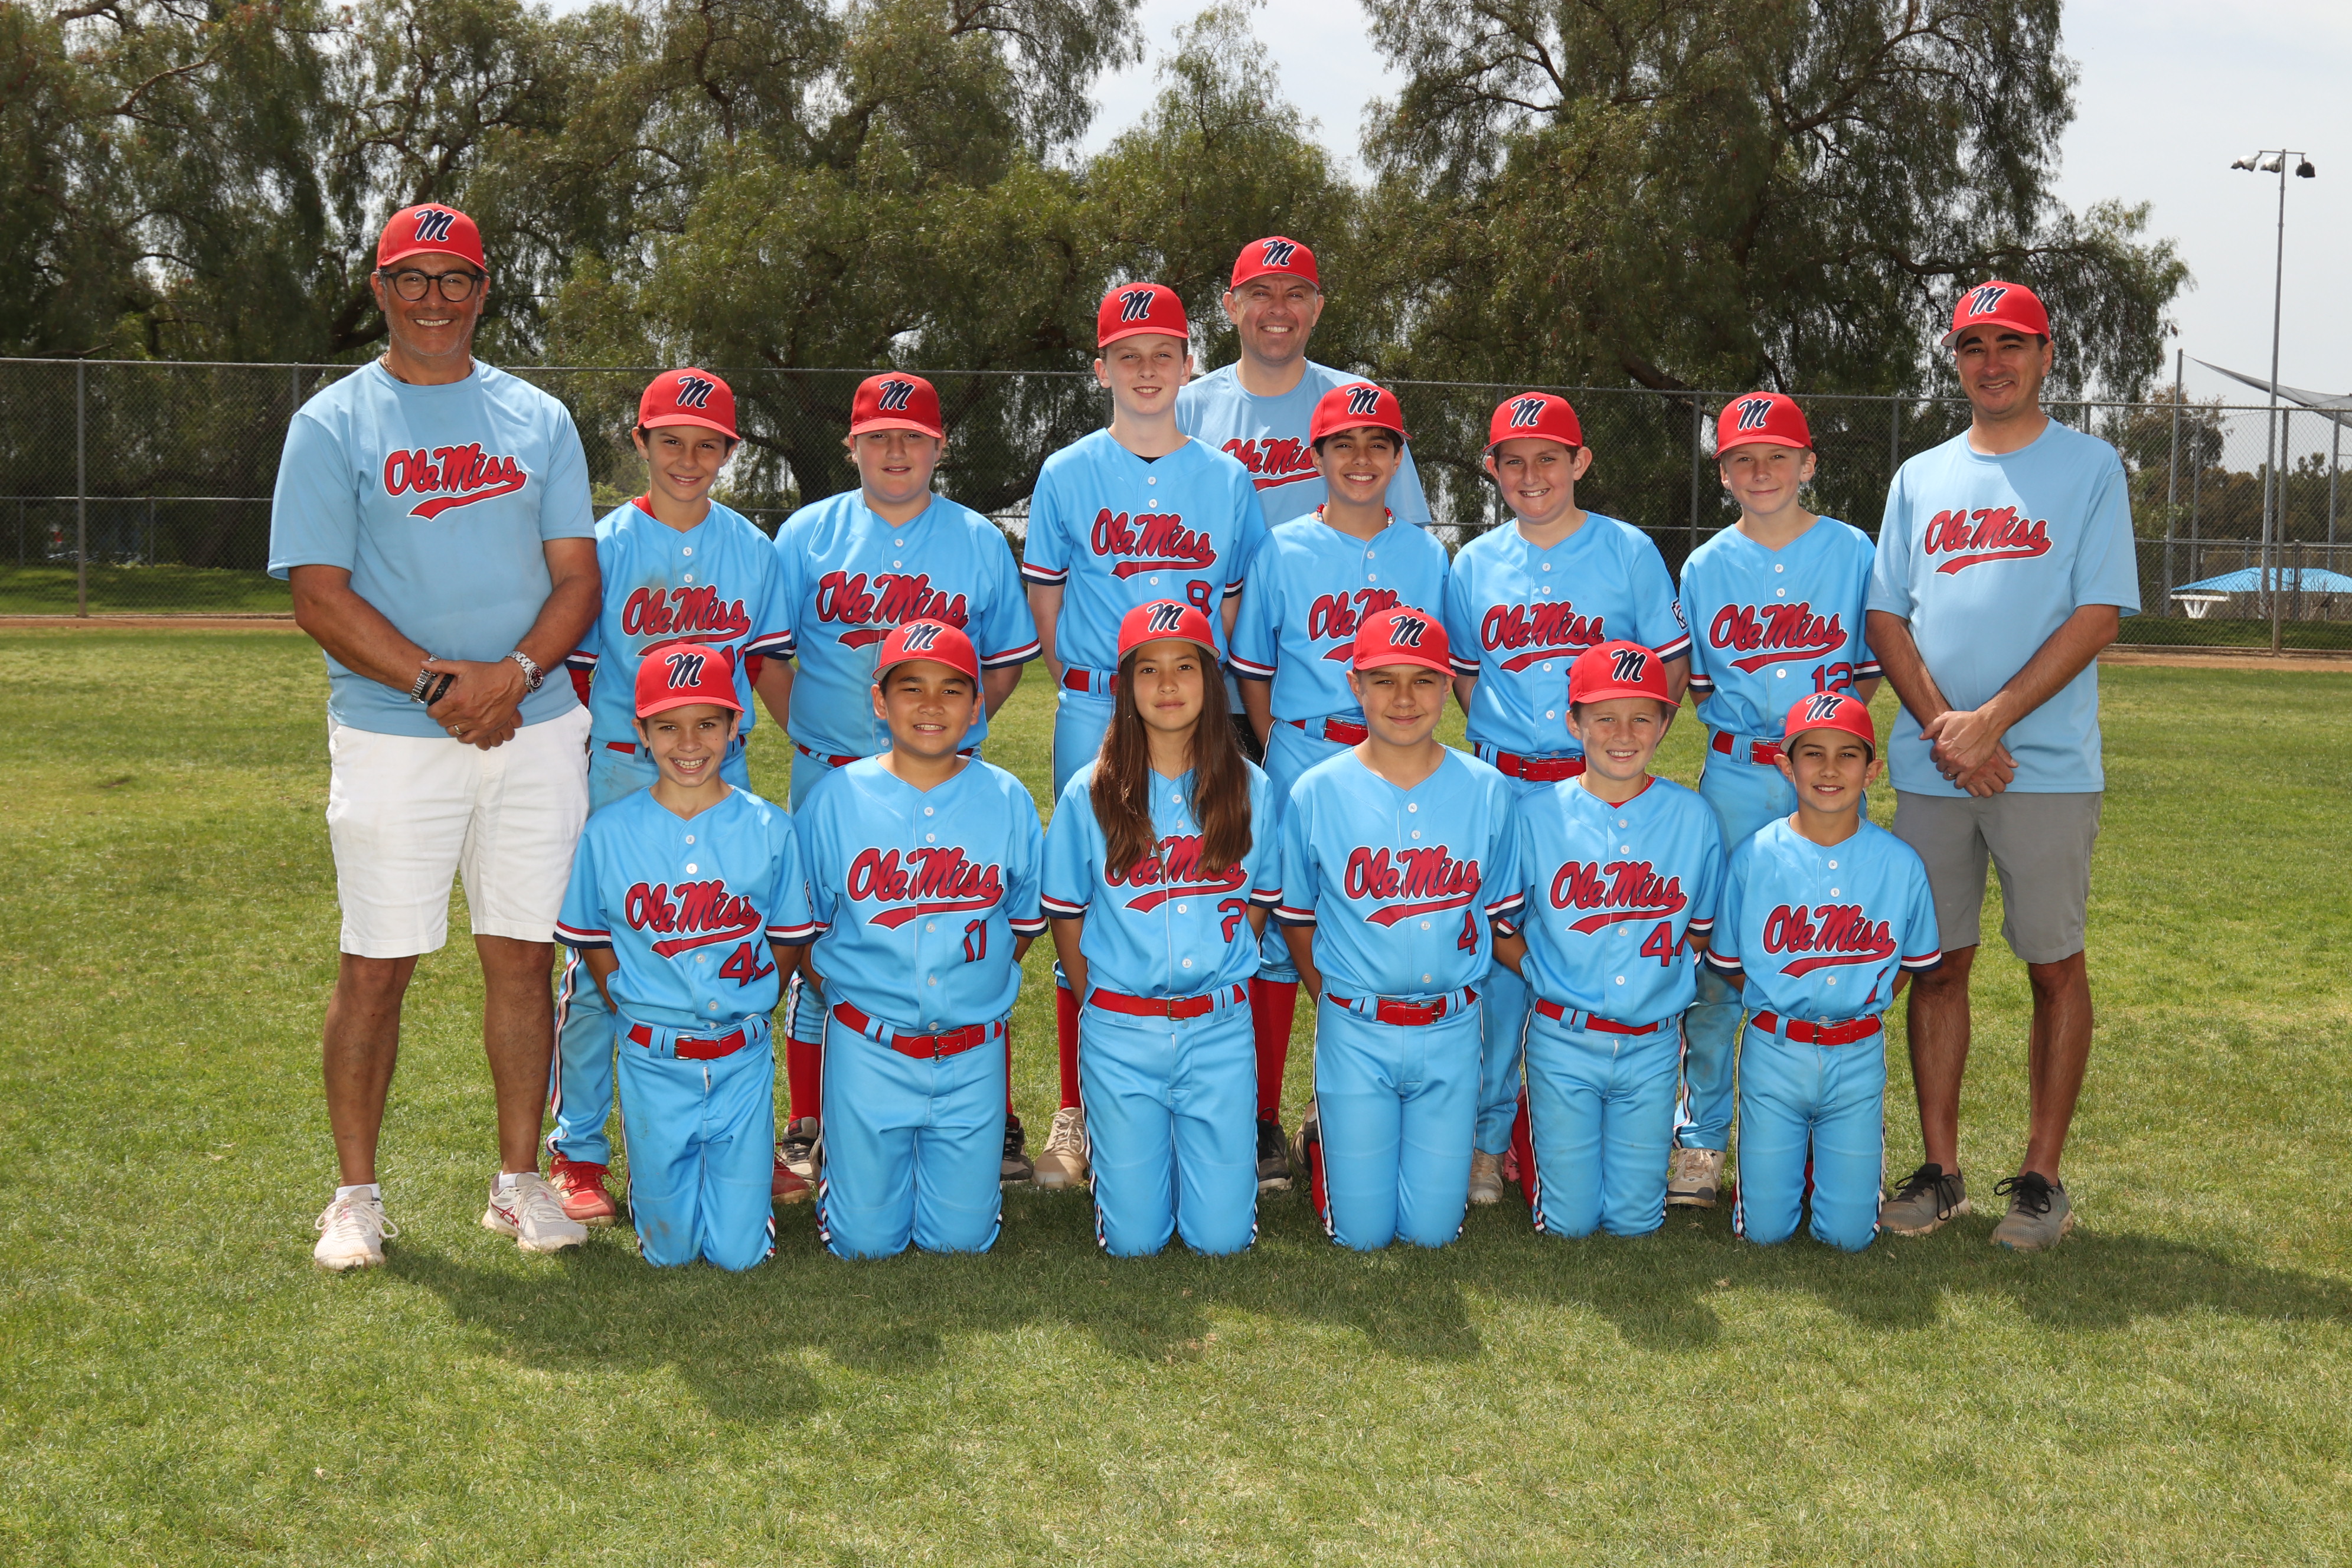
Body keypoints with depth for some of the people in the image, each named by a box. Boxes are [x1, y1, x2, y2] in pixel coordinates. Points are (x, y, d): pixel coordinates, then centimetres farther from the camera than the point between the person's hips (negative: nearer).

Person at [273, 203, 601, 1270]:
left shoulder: (538, 419, 12)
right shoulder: (332, 425, 3)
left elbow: (578, 577, 7)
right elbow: (320, 596, -5)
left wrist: (514, 673, -11)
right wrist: (438, 681, -17)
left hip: (535, 731, 3)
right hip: (390, 737, -3)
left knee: (524, 956, 5)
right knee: (376, 965, 0)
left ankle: (518, 1181, 16)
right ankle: (357, 1193, 13)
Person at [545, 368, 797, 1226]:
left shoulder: (751, 548, 7)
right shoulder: (608, 545, -2)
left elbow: (770, 665, 13)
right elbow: (575, 669, -1)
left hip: (723, 775, 3)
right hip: (620, 775, -3)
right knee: (597, 960, 0)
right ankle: (577, 1153, 11)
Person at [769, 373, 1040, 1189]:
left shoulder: (978, 540, 9)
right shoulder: (807, 534, 7)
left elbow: (1008, 658, 13)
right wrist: (812, 732, -1)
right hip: (831, 776, 0)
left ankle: (993, 1124, 10)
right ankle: (807, 1128, 15)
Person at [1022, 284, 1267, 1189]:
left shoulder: (1225, 479, 9)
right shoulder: (1067, 476, 6)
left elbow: (1236, 604, 12)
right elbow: (1046, 603, 9)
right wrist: (1088, 689, 3)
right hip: (1092, 715, -1)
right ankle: (1076, 1112, 9)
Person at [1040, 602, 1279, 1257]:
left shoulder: (1250, 790, 0)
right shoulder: (1090, 793, -3)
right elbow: (1066, 918, 6)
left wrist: (1220, 985, 6)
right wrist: (1103, 1010, 7)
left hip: (1220, 1030, 1)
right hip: (1121, 1033, 0)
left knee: (1221, 1236, 0)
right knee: (1134, 1239, 3)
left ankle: (1212, 1150, 32)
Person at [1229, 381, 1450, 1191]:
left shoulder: (1425, 555, 10)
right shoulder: (1282, 552, 5)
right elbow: (1253, 669, 8)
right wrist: (1277, 751, -1)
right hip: (1302, 758, -2)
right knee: (1278, 931, -2)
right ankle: (1263, 1121, 6)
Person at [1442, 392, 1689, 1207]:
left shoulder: (1629, 551, 3)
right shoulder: (1475, 564, 10)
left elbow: (1672, 664, 5)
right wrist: (1497, 744, 5)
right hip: (1502, 788, 2)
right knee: (1498, 954, 2)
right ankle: (1488, 1136, 12)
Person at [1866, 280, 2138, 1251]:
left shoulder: (2090, 468, 2)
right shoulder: (1920, 479, 14)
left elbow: (2097, 618, -7)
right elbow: (1887, 618, 8)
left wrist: (1989, 722, -15)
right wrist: (1943, 728, -8)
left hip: (2047, 766, -3)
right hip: (1929, 769, 4)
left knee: (2054, 964, 1)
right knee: (1938, 963, 6)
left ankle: (2042, 1179, 10)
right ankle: (1940, 1172, 15)